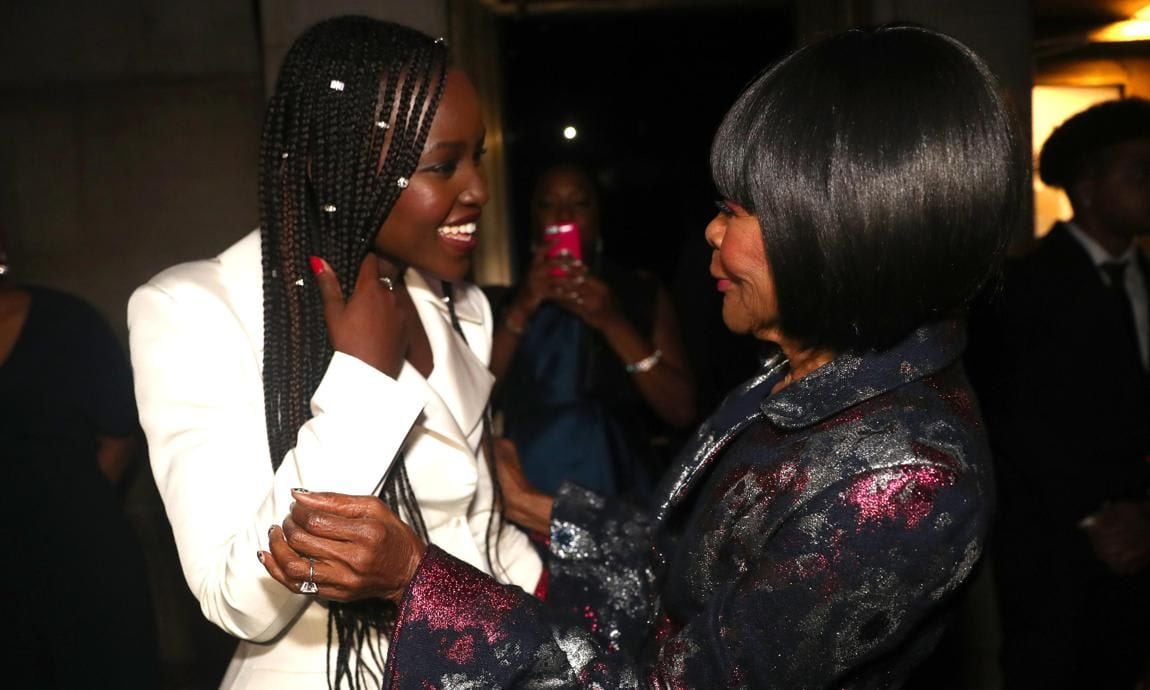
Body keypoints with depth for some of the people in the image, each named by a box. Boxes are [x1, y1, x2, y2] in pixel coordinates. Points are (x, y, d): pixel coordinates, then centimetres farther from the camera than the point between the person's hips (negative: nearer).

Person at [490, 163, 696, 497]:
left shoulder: (643, 295, 2)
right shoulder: (505, 303, 4)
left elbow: (682, 410, -8)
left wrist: (613, 322, -17)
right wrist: (520, 311, -17)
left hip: (618, 492, 0)